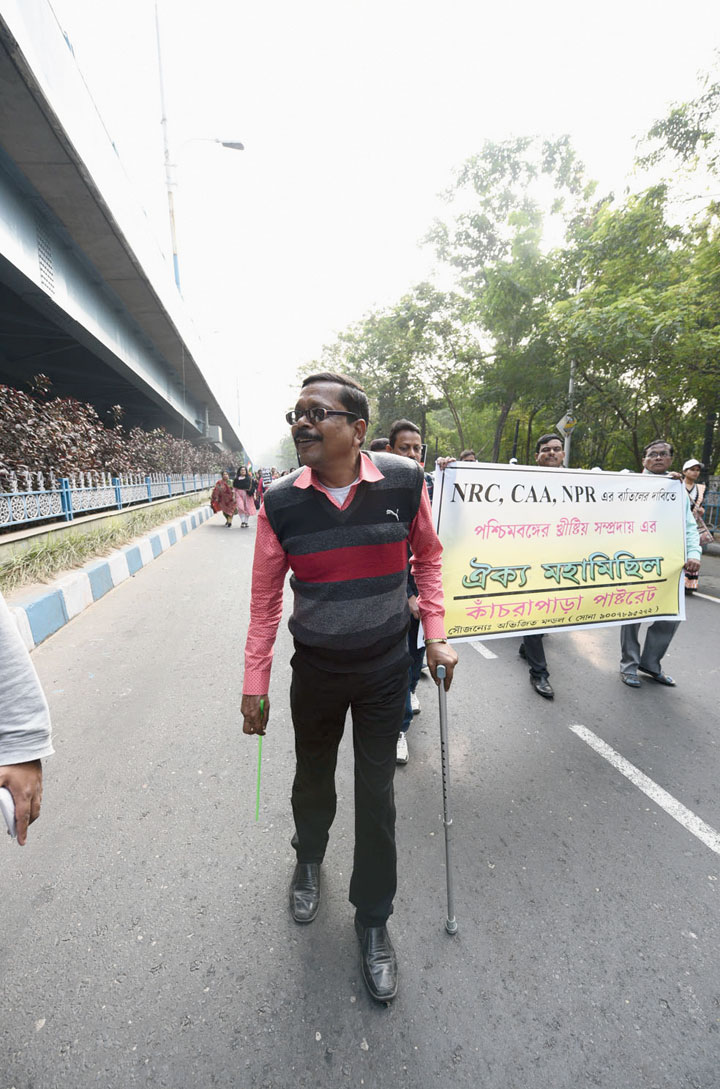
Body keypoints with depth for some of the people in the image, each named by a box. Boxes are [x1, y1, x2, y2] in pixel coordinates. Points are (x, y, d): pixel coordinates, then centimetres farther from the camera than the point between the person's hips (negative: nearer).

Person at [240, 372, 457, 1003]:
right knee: (313, 778, 23)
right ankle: (309, 858, 58)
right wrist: (255, 683, 0)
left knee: (376, 795, 12)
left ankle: (373, 918, 40)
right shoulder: (281, 503, -12)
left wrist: (436, 635, -5)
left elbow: (428, 555, 2)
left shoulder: (404, 483, -13)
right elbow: (265, 597, -3)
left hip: (385, 668, -1)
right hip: (315, 669, 1)